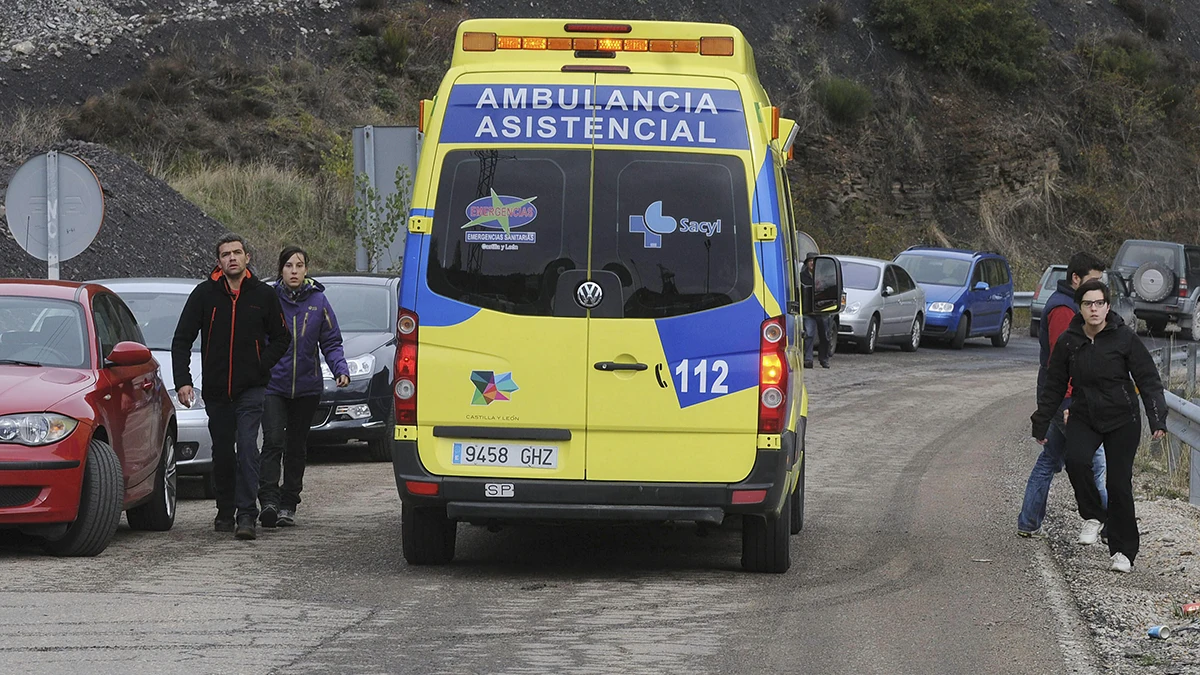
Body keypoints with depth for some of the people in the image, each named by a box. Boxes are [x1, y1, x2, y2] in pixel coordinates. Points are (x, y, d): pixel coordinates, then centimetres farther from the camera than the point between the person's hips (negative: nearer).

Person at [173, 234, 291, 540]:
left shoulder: (263, 295, 1)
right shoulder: (204, 294, 1)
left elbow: (281, 338, 11)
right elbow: (181, 340, 4)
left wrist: (262, 366, -5)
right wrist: (182, 380, -6)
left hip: (251, 389, -2)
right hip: (216, 389, 2)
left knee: (247, 448, -15)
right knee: (222, 454, 9)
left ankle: (246, 515, -18)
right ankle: (225, 513, 23)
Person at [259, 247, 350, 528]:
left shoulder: (318, 301, 3)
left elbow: (331, 342, 6)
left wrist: (341, 369, -10)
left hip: (307, 386, 2)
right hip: (273, 384, -2)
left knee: (297, 446, 9)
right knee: (273, 441, -16)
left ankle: (288, 505, 17)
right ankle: (269, 500, -23)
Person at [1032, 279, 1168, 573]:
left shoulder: (1125, 338, -9)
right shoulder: (1068, 341, 0)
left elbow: (1148, 380, -8)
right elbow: (1054, 386, 10)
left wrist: (1157, 420, -17)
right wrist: (1041, 424, 13)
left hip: (1122, 420, -2)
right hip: (1084, 417, 2)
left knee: (1119, 483, -5)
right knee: (1076, 460, -25)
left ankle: (1123, 551, 8)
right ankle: (1093, 516, 1)